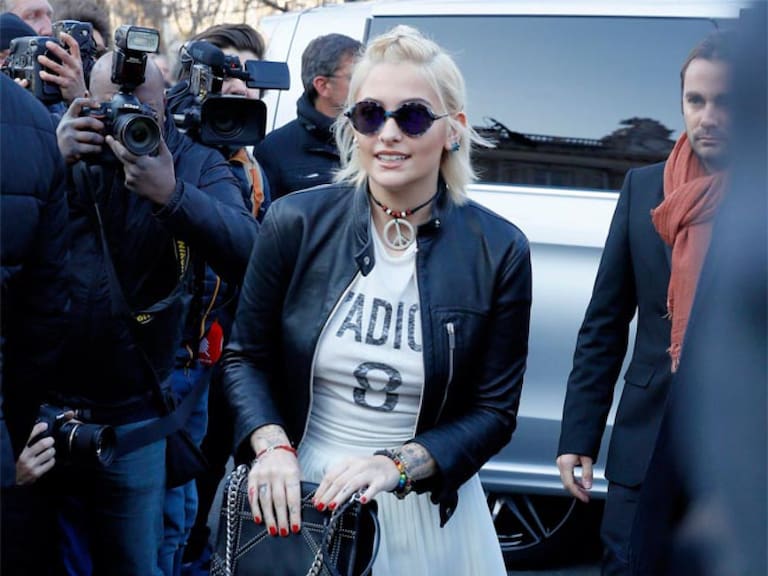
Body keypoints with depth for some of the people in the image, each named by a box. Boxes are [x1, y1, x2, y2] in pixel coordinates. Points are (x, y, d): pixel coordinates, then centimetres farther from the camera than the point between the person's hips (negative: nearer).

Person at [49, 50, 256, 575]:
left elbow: (248, 254, -17)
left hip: (135, 422, 1)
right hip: (42, 410, 0)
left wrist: (172, 194, -30)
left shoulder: (199, 167, 0)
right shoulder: (61, 147, 0)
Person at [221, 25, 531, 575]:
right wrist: (273, 447, -16)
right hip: (297, 499, 1)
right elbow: (246, 357, 2)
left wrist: (395, 464, -19)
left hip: (427, 509, 0)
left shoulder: (499, 250, -9)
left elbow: (494, 411, -5)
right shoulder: (296, 223, -7)